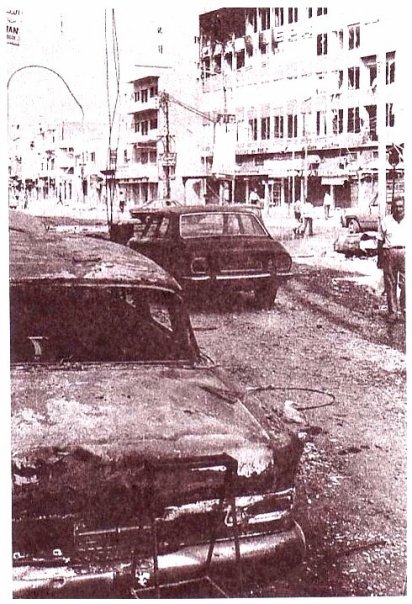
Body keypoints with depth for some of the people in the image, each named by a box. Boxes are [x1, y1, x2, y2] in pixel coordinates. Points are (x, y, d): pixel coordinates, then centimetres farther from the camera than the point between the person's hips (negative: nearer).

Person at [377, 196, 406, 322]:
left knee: (405, 283, -7)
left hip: (405, 252, -1)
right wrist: (379, 258, 9)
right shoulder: (385, 221, 7)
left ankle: (404, 309, 7)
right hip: (389, 253, 1)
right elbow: (380, 241, 10)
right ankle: (392, 312, 12)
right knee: (390, 284, 5)